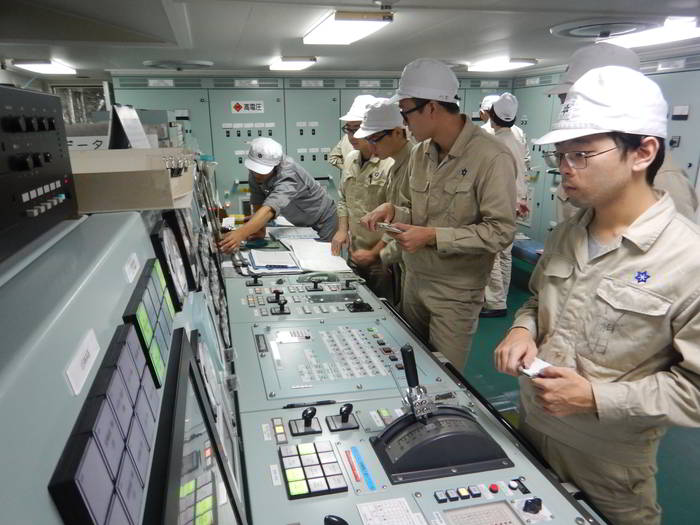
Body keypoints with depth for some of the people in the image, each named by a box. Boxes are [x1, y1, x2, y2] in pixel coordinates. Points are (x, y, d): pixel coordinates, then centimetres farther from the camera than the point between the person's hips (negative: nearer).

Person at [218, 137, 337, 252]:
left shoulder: (288, 176, -39)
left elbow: (269, 209, -54)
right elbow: (257, 203, -13)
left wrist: (241, 233, -67)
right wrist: (260, 229, -28)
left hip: (322, 222, -6)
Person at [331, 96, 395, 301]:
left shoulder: (392, 165, -19)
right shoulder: (350, 160, 7)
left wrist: (374, 253, -15)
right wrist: (342, 229, 7)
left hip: (384, 261, -7)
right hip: (354, 255, 7)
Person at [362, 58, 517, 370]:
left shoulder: (491, 158, -17)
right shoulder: (421, 153, 4)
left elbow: (500, 232, -19)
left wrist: (433, 237, -23)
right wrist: (392, 211, -8)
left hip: (455, 292, -6)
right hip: (414, 281, 6)